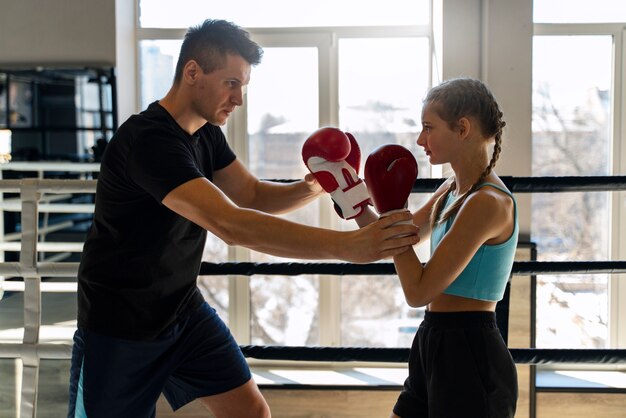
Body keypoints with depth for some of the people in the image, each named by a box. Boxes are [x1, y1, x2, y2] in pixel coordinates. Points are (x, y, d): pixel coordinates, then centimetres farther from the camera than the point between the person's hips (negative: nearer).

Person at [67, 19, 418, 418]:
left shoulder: (206, 133, 1)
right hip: (120, 325, -7)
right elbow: (231, 224, -38)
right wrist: (347, 244, -41)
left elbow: (254, 196, 7)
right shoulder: (149, 141, -28)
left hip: (185, 310, 8)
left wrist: (310, 188, -15)